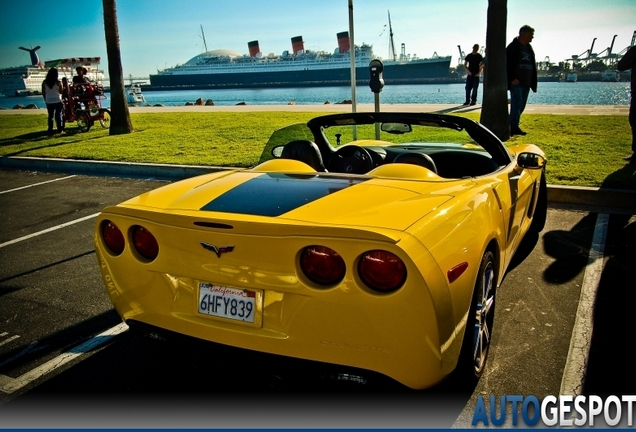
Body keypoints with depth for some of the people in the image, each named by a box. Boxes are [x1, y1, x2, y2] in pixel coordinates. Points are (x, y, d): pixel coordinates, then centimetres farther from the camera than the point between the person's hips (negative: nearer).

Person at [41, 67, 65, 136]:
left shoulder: (44, 82, 0)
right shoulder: (58, 82, -8)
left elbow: (43, 92, 3)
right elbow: (61, 92, -2)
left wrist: (45, 99, 14)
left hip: (48, 101, 3)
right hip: (57, 101, -3)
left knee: (50, 116, 9)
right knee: (58, 115, 4)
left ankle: (50, 130, 7)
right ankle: (60, 130, 3)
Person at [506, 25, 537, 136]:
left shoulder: (529, 48, 19)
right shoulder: (513, 47, -5)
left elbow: (532, 65, 22)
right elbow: (508, 64, -13)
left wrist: (532, 82, 13)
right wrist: (512, 78, -19)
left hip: (526, 82, 8)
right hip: (516, 82, -8)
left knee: (521, 105, 8)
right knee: (517, 104, -13)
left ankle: (513, 125, 16)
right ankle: (514, 127, -13)